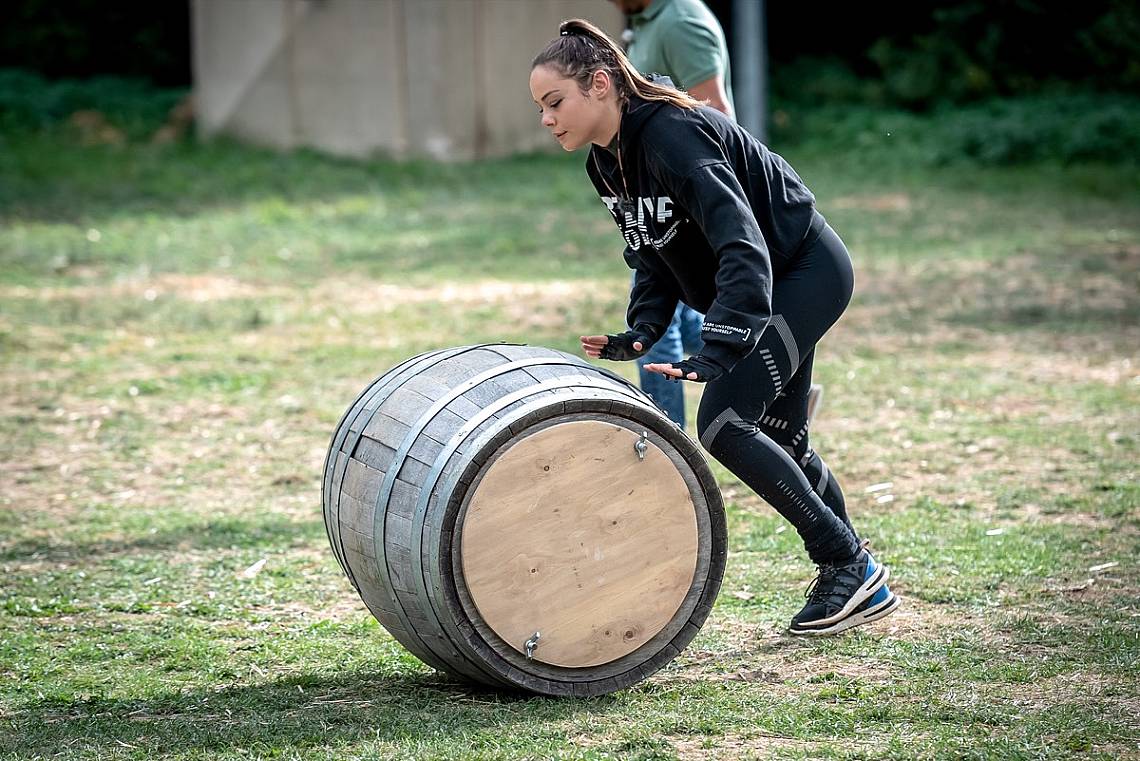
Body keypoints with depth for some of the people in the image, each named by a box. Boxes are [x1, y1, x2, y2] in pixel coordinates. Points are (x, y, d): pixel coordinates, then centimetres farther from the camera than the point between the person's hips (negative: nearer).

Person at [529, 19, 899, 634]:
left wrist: (717, 352, -45)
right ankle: (859, 582, 28)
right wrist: (642, 331, -7)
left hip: (805, 269, -10)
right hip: (766, 287, 10)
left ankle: (849, 565, -6)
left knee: (722, 422, -17)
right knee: (777, 437, 14)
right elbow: (653, 254, 10)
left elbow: (744, 247, -37)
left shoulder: (673, 135, -29)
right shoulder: (608, 160, -1)